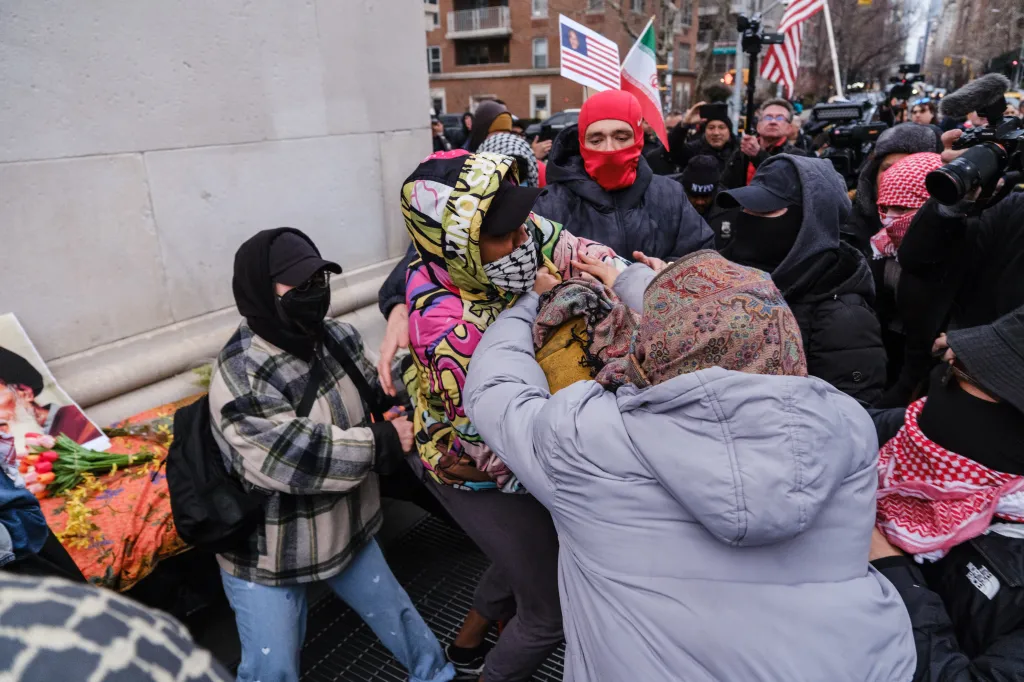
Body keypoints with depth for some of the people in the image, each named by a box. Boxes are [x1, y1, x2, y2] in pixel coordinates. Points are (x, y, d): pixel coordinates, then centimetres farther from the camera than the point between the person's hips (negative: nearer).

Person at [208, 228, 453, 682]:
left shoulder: (336, 338, -8)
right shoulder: (242, 381, -29)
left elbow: (377, 394, 9)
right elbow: (296, 460, -34)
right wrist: (383, 443, -26)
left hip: (345, 525, 6)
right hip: (268, 553, -5)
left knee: (392, 609, 23)